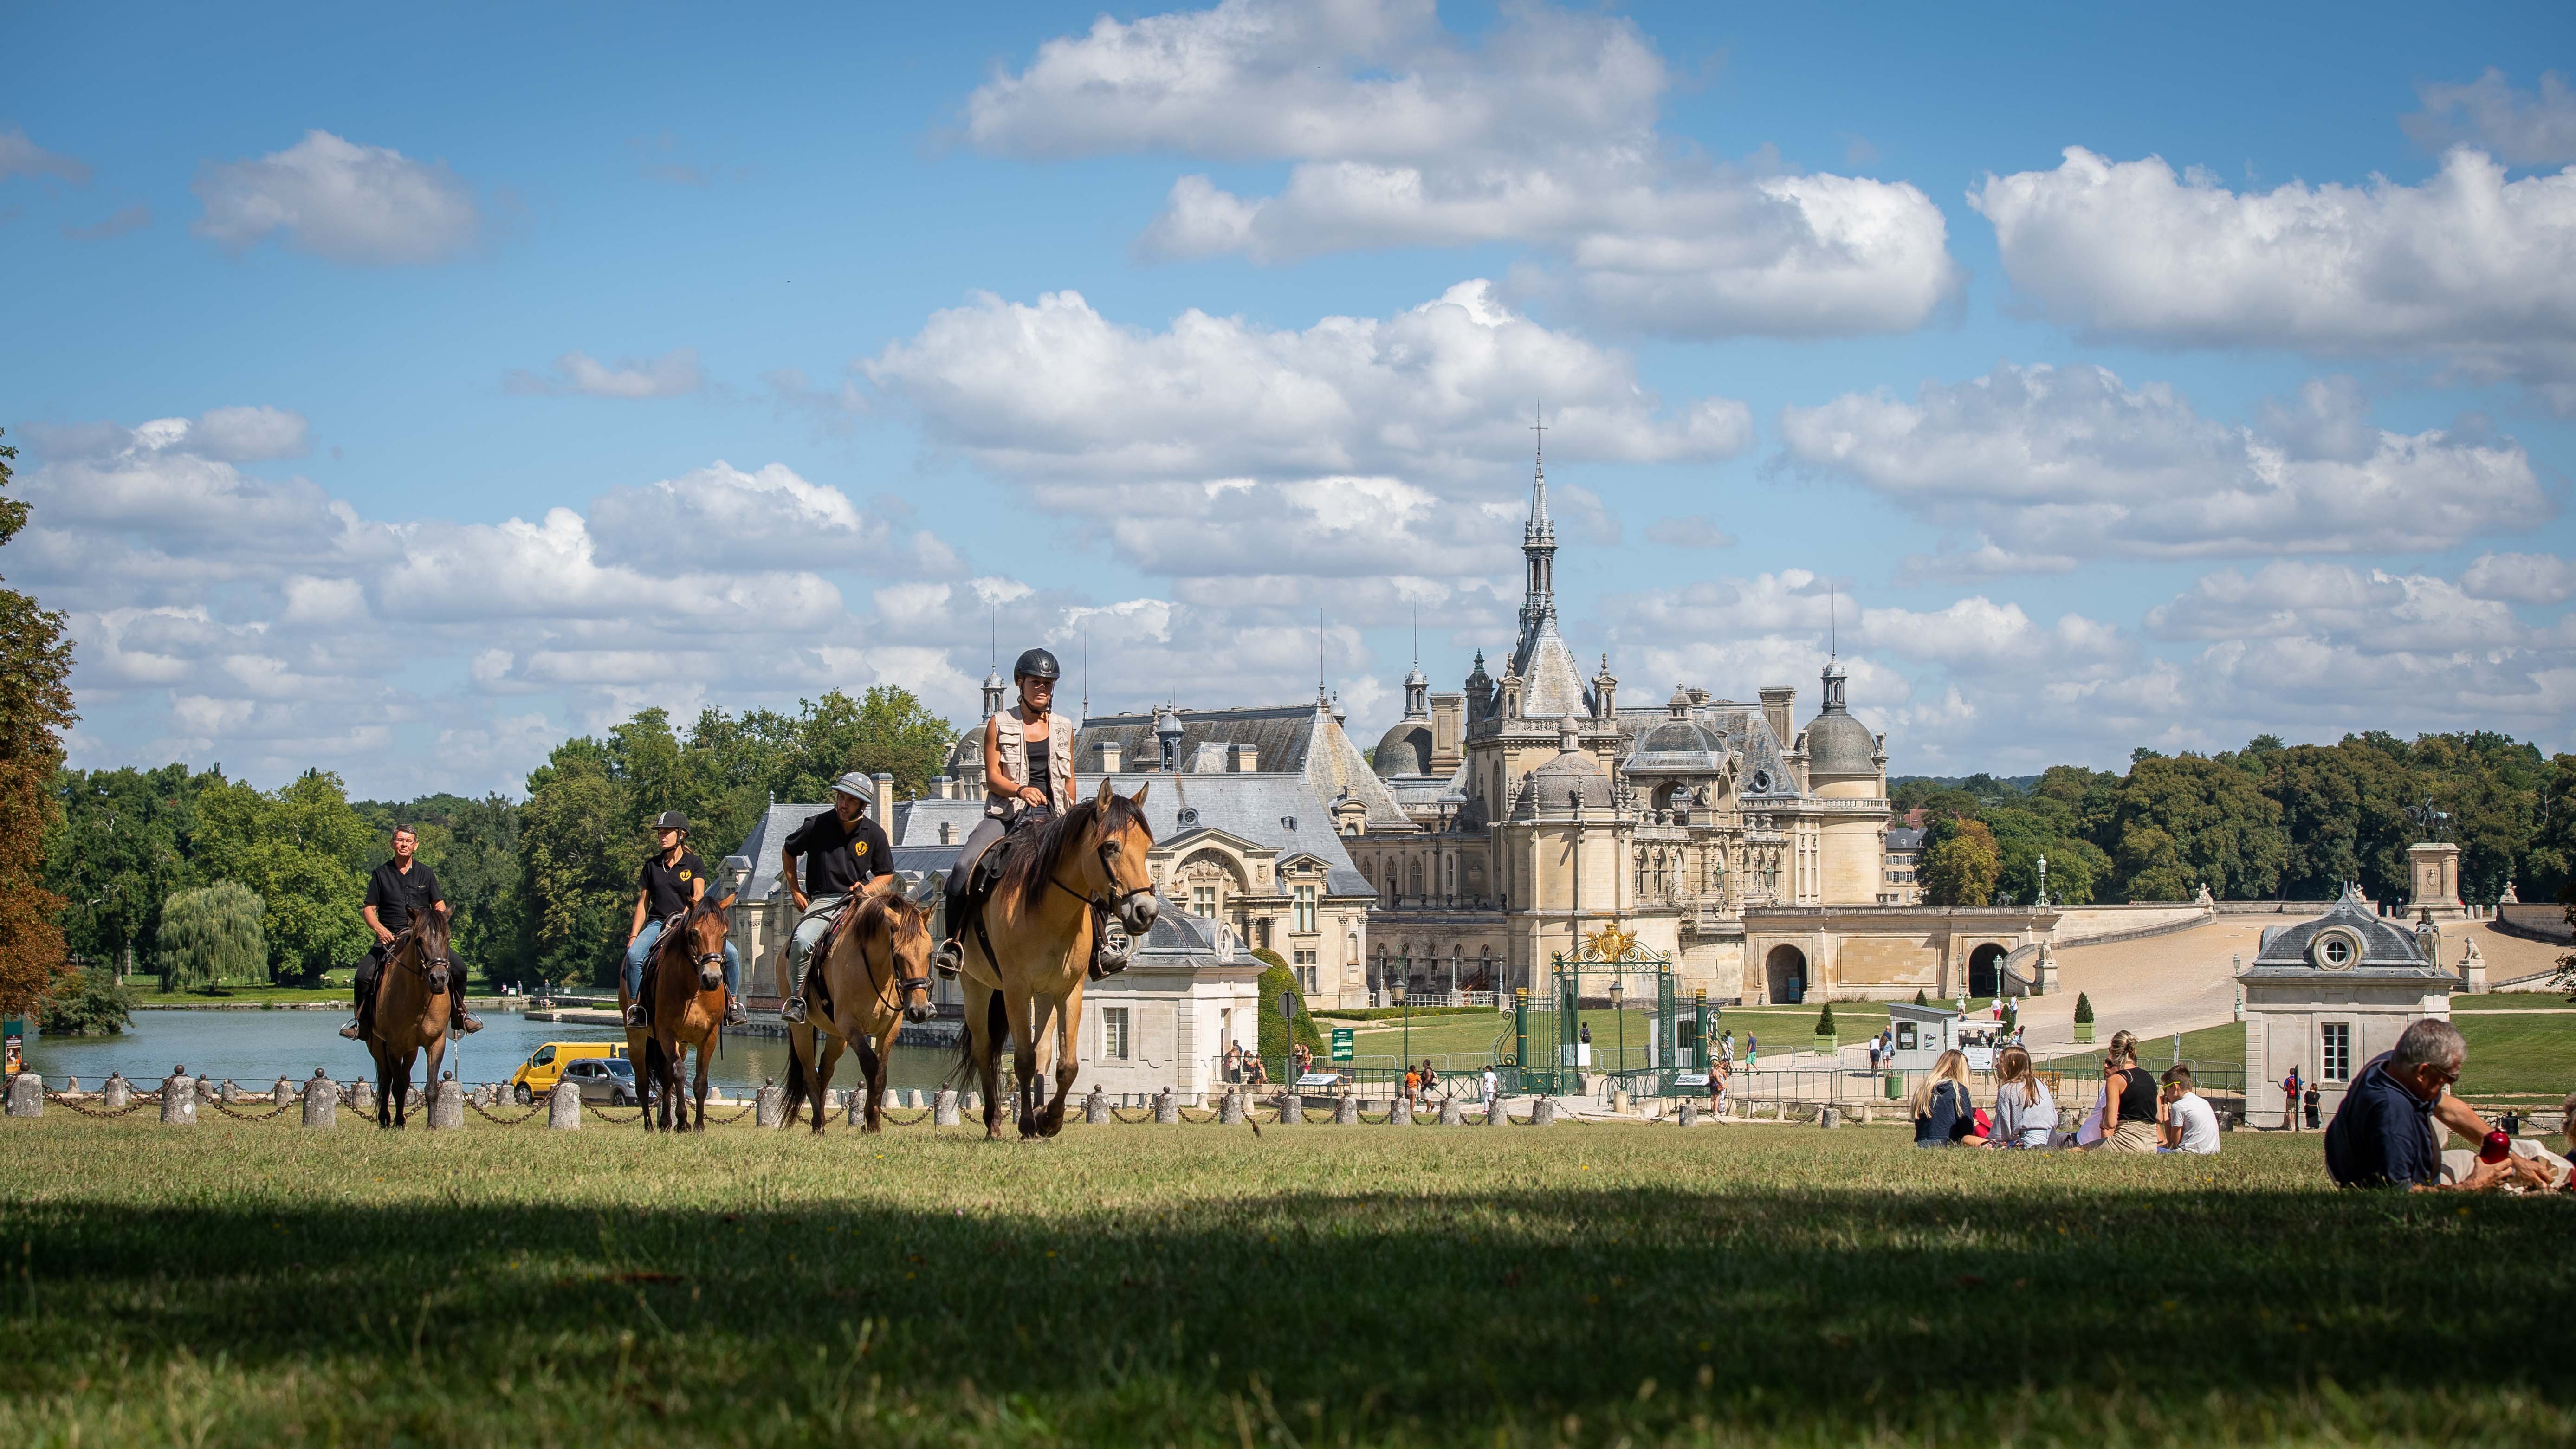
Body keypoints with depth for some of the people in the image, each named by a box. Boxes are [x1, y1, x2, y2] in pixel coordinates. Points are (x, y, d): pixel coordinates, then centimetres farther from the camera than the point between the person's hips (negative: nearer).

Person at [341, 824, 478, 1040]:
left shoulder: (426, 873, 12)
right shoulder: (381, 874, 8)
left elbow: (440, 905, 11)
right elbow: (369, 909, 5)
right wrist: (379, 929, -15)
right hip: (389, 937, -1)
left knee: (458, 970, -17)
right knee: (364, 976, -24)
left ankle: (458, 1016, 3)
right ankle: (359, 1020, -3)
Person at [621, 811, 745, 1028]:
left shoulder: (695, 864, 4)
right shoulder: (652, 865, 11)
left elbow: (698, 896, -10)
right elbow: (643, 903, 13)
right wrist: (633, 935, 3)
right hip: (658, 923, 1)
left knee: (730, 952, -21)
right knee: (634, 955, -30)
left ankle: (733, 1004, -8)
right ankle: (635, 1006, -22)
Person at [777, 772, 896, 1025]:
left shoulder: (874, 833, 5)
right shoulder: (817, 825, 0)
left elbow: (886, 874, 16)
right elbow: (788, 851, 17)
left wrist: (868, 888, -5)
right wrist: (795, 890, 10)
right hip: (823, 900, -2)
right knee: (802, 941, -31)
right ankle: (797, 999, -16)